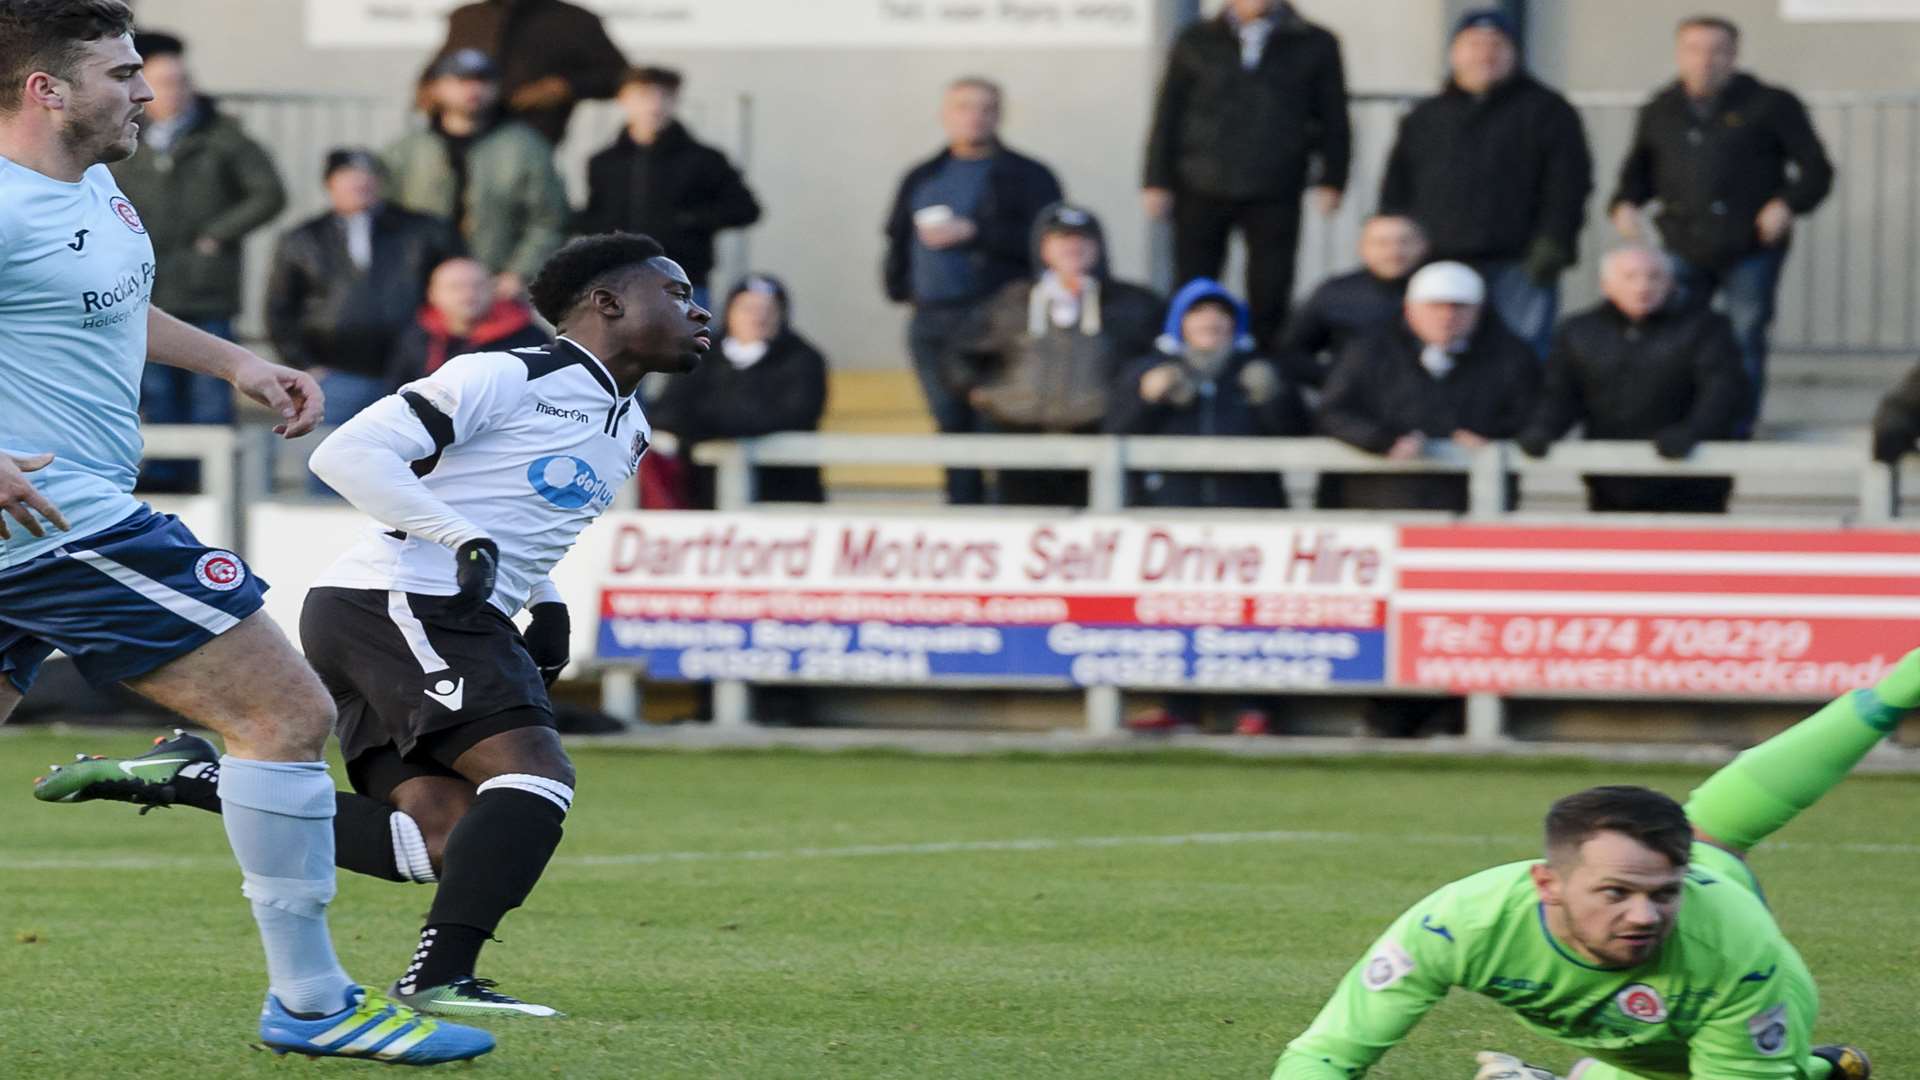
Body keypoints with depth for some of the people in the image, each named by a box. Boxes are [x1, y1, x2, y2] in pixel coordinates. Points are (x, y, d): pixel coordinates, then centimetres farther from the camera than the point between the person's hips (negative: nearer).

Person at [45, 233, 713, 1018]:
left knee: (447, 842, -4)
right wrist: (466, 540, -22)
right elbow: (347, 453, -15)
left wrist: (547, 604, 15)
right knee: (535, 776, -22)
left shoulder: (628, 432, 20)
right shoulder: (510, 379, -9)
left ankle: (197, 779, 0)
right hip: (396, 600, -10)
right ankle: (439, 977, -24)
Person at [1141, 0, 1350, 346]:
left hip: (1275, 195, -1)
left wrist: (1331, 181, 0)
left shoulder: (1315, 45, 8)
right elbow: (1168, 114, 9)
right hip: (1202, 189, 1)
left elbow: (1333, 120, 9)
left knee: (1270, 293, -2)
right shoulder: (1196, 43, 10)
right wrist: (1158, 183, 3)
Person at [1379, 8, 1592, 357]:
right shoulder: (1425, 118, 20)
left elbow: (1567, 184, -1)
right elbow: (1396, 191, 19)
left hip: (1519, 269, -4)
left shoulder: (1544, 110, 8)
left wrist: (1553, 243, -12)